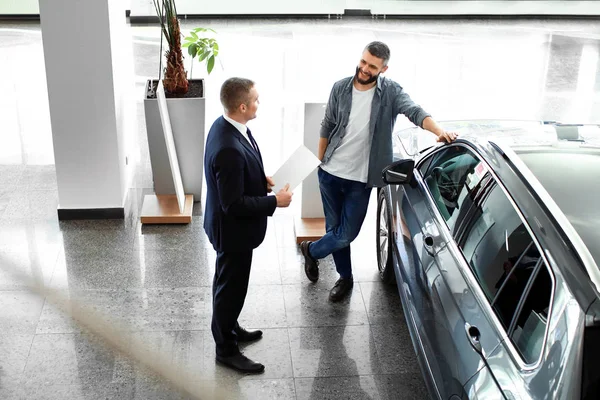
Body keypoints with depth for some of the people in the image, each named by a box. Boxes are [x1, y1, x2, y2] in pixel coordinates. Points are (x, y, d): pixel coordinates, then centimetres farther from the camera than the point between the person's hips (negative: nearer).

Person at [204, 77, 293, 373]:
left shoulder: (225, 125, -5)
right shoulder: (229, 150, -36)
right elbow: (234, 204, -30)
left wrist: (261, 180, 2)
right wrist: (275, 201, -21)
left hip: (229, 226, 10)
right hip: (233, 229, -10)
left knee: (228, 282, 26)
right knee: (231, 287, 9)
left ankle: (228, 329, 47)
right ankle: (226, 349, 27)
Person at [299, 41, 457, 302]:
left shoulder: (391, 92, -10)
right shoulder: (340, 88, -3)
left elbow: (415, 112, -27)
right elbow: (327, 126, 7)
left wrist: (439, 131, -45)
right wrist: (319, 160, 10)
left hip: (360, 179, -2)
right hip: (330, 173, 2)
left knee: (346, 235, -2)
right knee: (334, 229, 11)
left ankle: (311, 250, 29)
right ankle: (345, 277, 33)